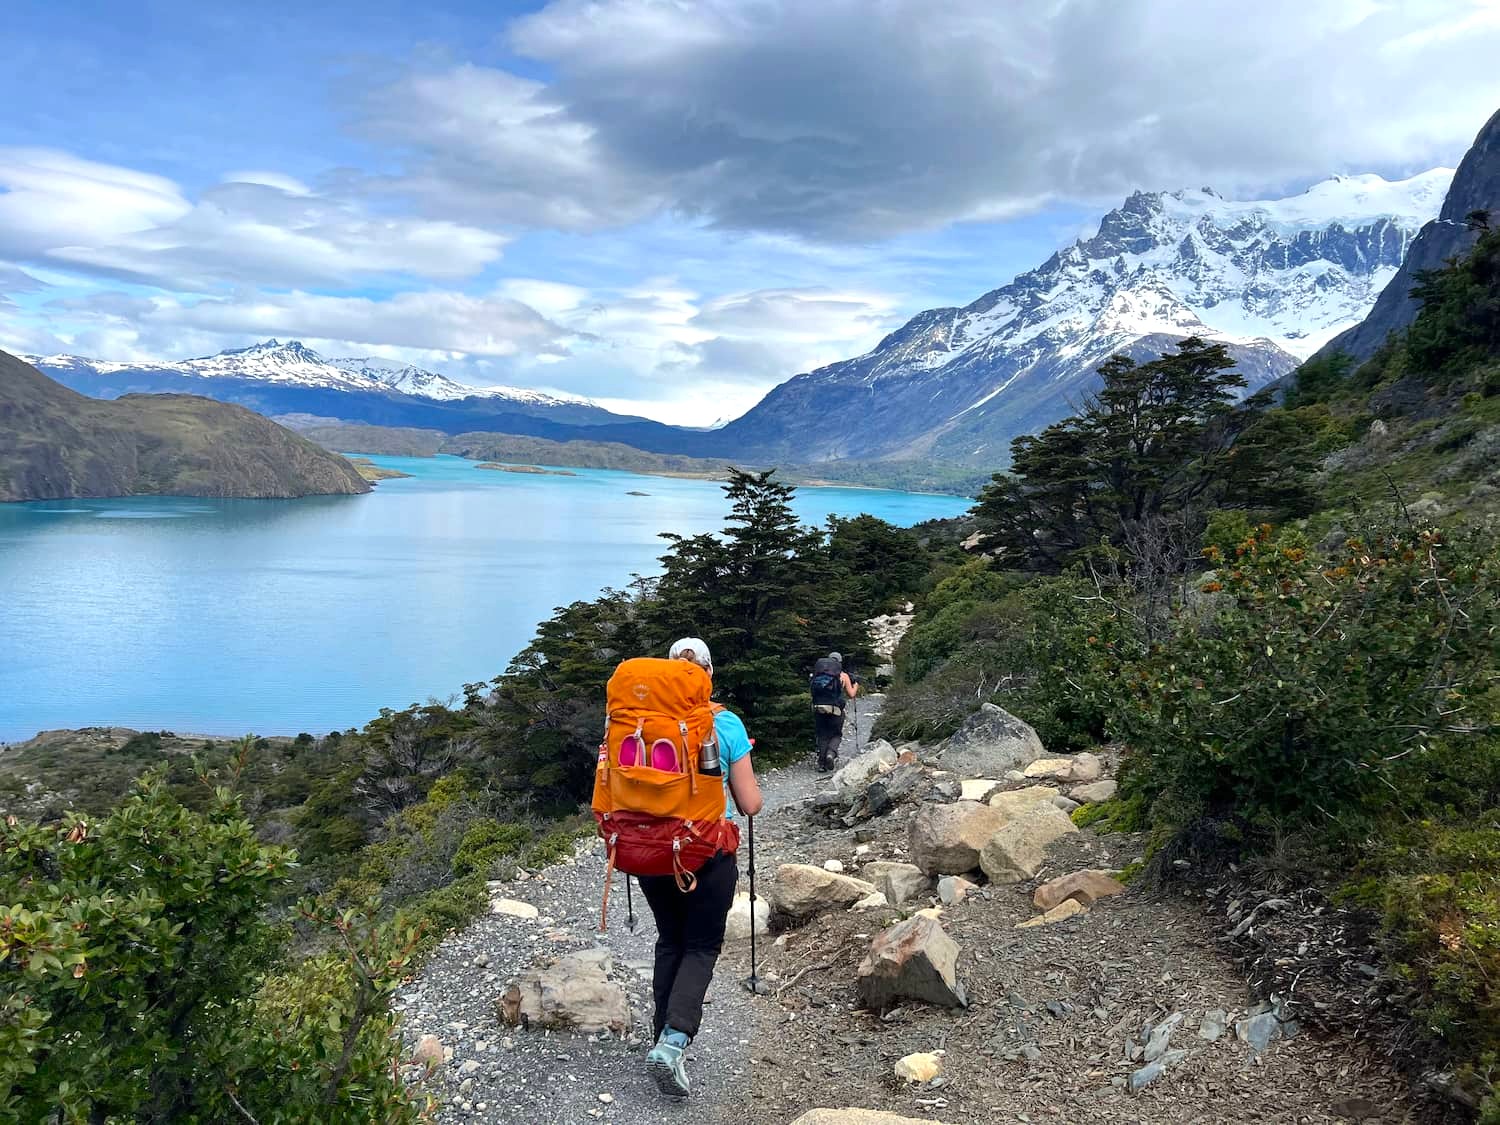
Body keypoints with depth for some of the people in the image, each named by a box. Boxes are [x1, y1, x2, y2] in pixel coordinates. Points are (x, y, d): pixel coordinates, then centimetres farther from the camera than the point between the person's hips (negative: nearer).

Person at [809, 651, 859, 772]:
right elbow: (851, 695, 13)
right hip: (835, 709, -2)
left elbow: (812, 687, 14)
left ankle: (821, 763, 7)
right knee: (836, 734, 15)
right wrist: (855, 686, 33)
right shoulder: (843, 675, 10)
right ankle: (831, 753, -12)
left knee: (821, 735, 15)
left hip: (817, 707, 2)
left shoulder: (818, 672, 15)